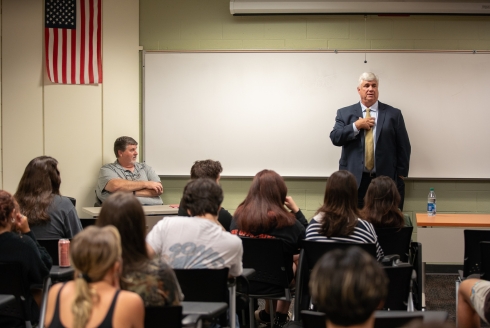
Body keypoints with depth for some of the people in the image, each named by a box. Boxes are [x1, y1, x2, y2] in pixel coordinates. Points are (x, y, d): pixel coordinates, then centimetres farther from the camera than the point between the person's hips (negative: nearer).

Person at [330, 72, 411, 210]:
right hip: (354, 179, 0)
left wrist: (401, 175, 1)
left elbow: (403, 147, 6)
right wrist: (357, 125, -11)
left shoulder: (393, 114, 7)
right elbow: (335, 138, -2)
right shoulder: (344, 113, 9)